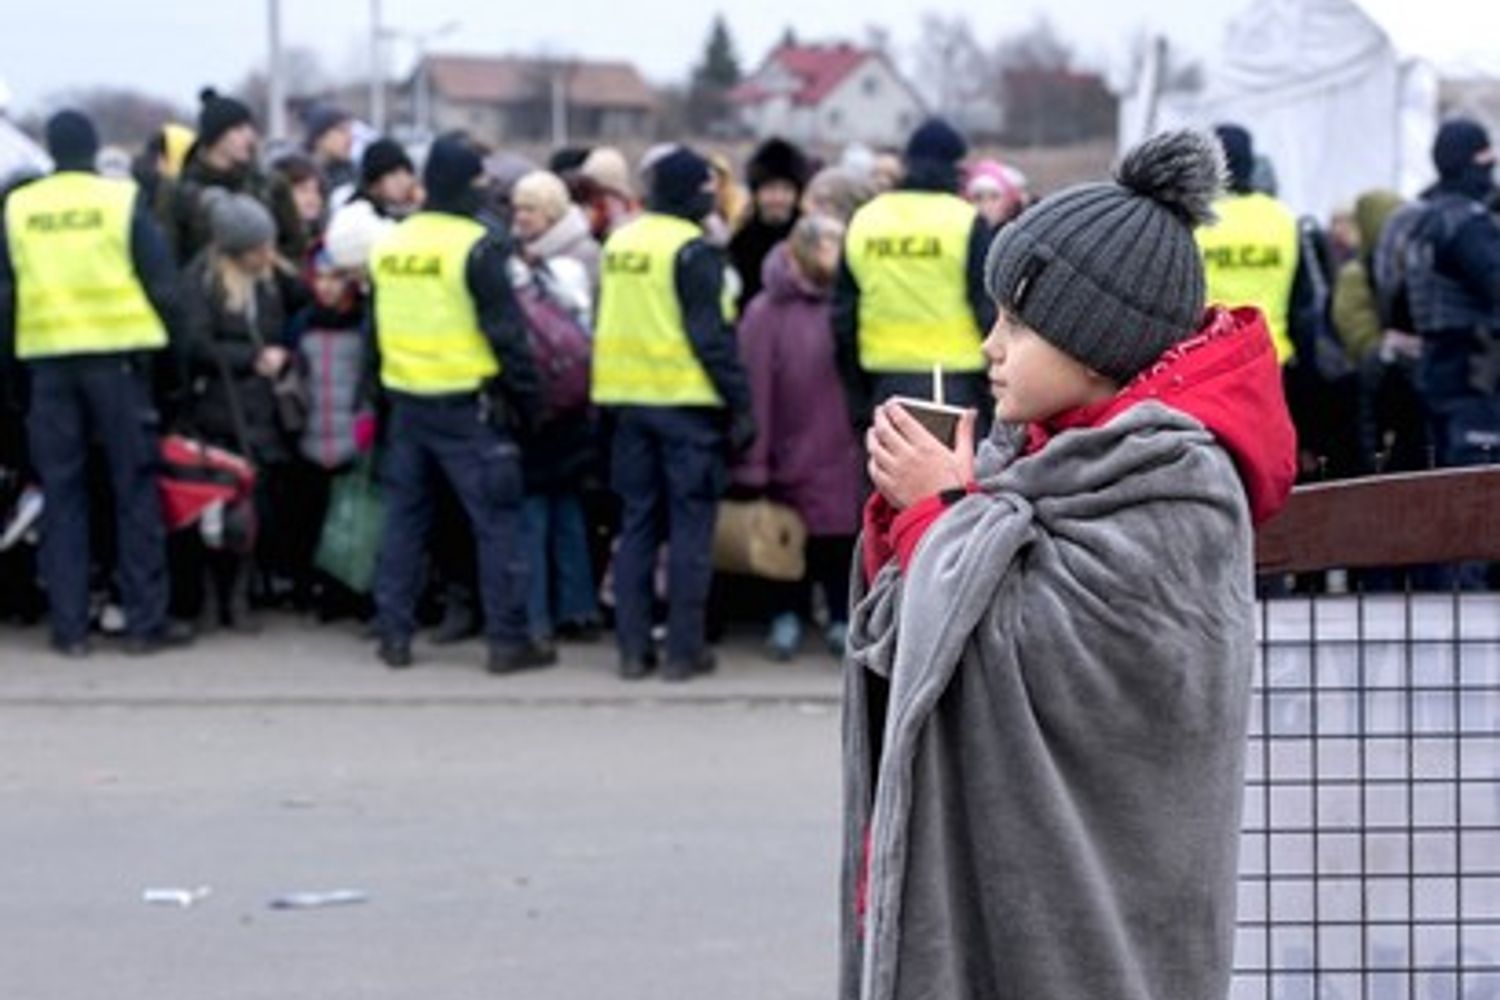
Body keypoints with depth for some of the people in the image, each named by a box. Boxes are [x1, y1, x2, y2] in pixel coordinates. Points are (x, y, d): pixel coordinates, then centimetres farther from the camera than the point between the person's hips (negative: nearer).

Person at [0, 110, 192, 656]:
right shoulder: (123, 200, -3)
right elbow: (162, 283, -4)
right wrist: (172, 352, 5)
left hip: (48, 360, 2)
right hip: (118, 353, -2)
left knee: (62, 492, 8)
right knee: (135, 488, 4)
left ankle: (69, 626, 7)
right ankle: (146, 621, 4)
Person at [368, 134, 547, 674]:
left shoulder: (389, 245, 8)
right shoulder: (477, 246, -13)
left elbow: (376, 327, 15)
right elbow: (507, 331, -12)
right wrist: (526, 396, -4)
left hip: (405, 401, 6)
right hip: (466, 403, -6)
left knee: (404, 518, 13)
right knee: (497, 520, 0)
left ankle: (394, 634, 14)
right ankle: (507, 639, 1)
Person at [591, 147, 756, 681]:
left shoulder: (618, 243, 10)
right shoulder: (693, 251, -11)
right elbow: (710, 335, -15)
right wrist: (740, 402, -11)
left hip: (627, 399, 6)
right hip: (686, 400, -6)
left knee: (637, 523, 11)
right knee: (690, 524, 0)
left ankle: (632, 648, 10)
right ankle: (684, 650, 0)